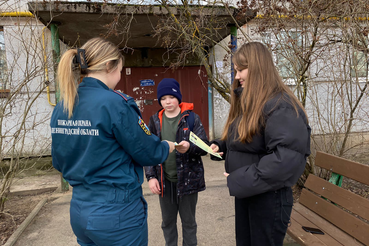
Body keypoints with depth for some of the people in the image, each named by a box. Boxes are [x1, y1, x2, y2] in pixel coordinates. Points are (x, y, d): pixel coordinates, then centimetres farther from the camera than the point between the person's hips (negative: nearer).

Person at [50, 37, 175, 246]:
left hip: (79, 213, 7)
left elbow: (59, 161, 10)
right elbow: (147, 153, -13)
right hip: (117, 214, -6)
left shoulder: (61, 107, 0)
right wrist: (169, 147, 7)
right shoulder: (114, 103, -21)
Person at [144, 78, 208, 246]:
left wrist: (189, 147, -30)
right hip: (164, 181, 3)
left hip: (187, 179, -2)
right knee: (167, 222, 19)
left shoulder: (191, 118, -6)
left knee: (188, 221, 15)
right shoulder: (155, 120, 2)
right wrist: (151, 176, -5)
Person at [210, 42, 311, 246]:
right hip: (245, 193, 9)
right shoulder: (246, 103, 9)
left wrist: (239, 180, -25)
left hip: (269, 197, -8)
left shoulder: (280, 106, -21)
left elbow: (287, 159, -30)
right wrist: (220, 146, 1)